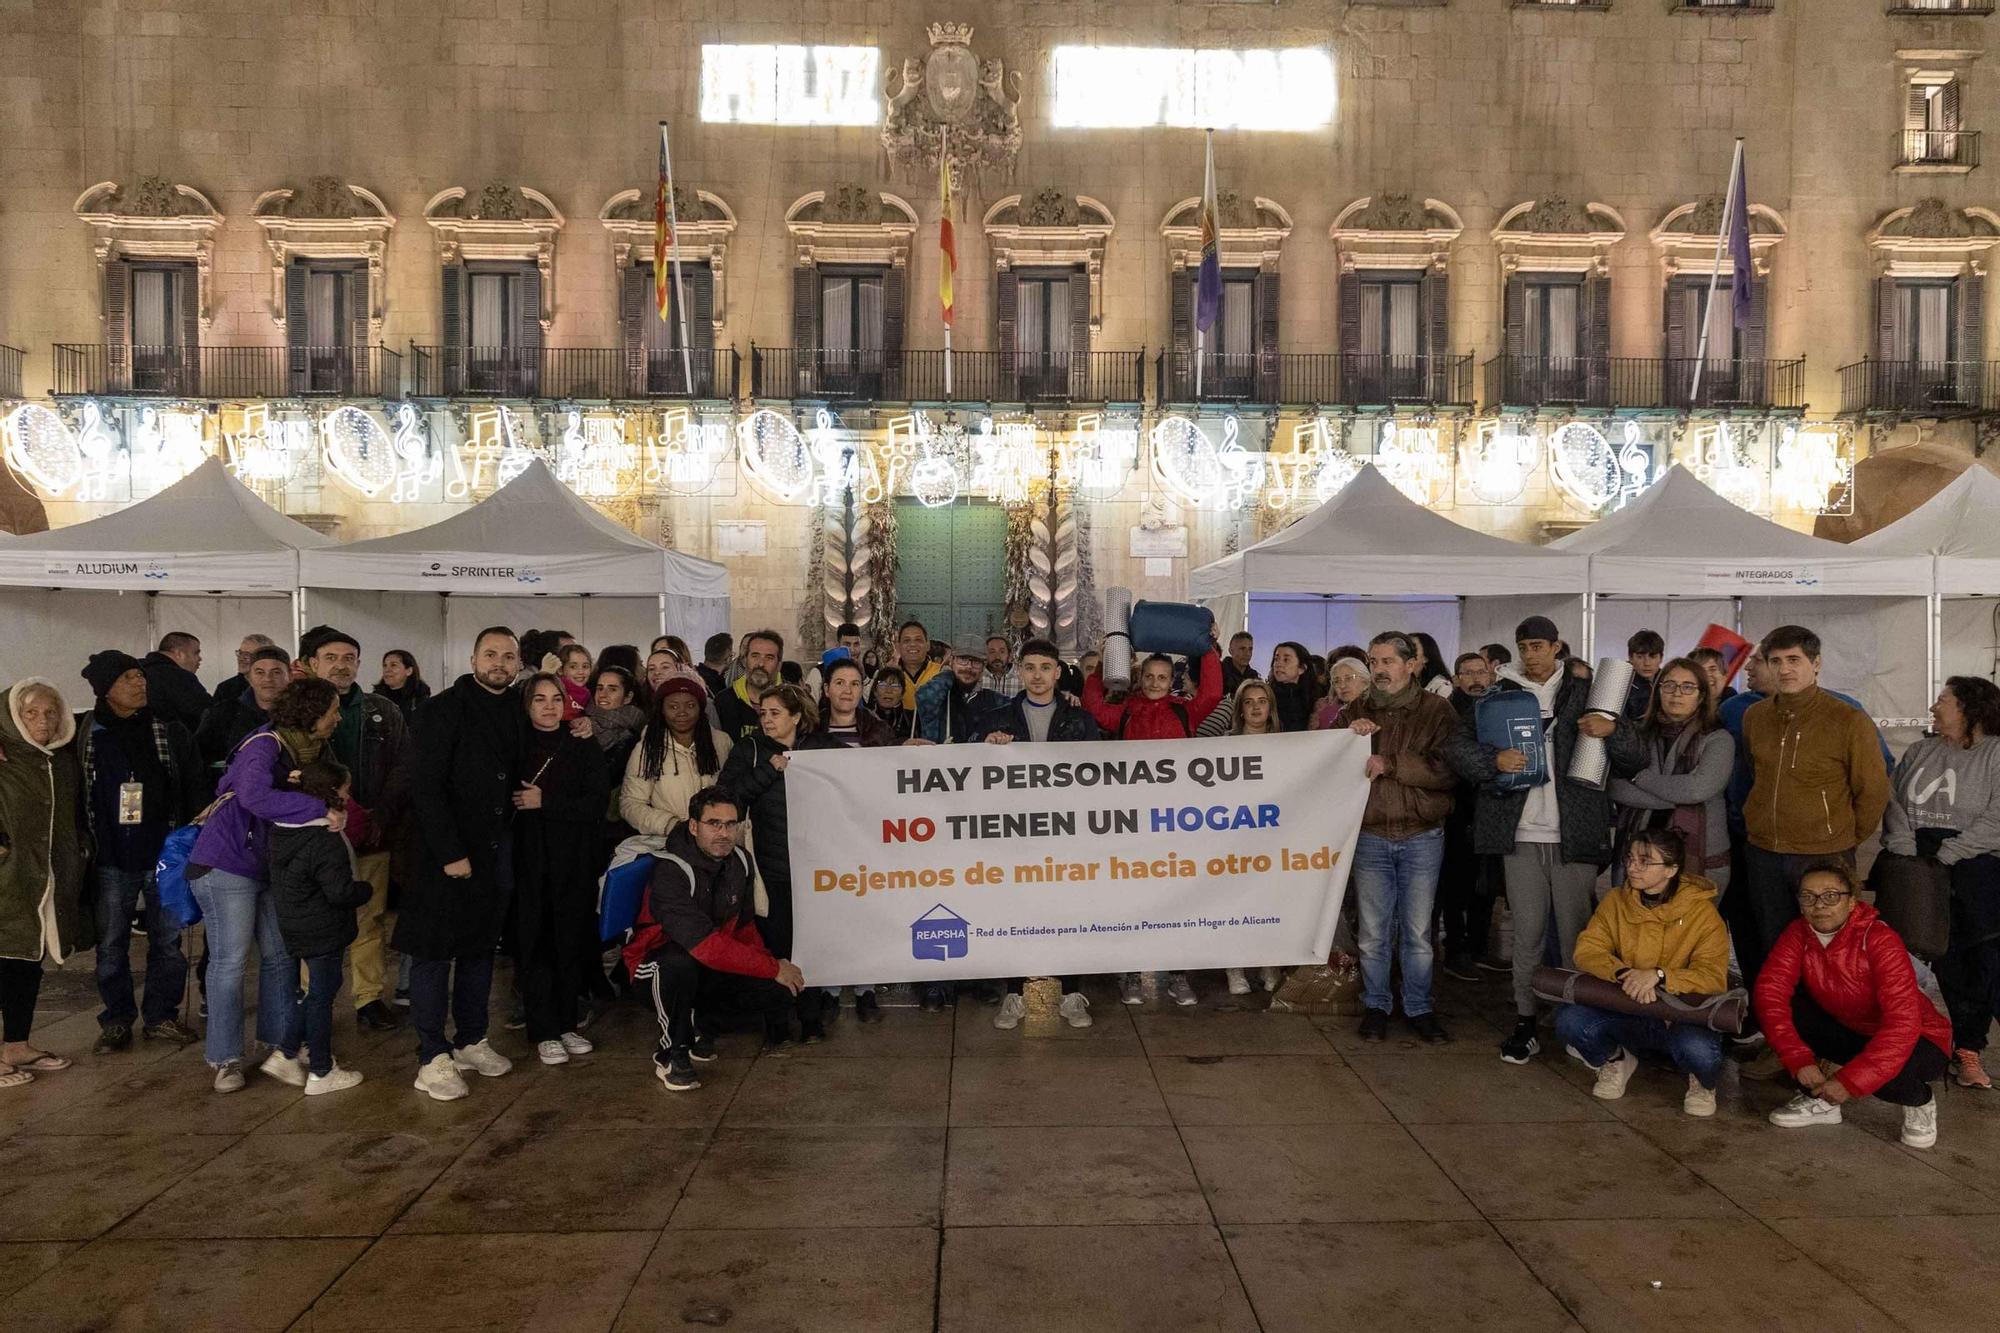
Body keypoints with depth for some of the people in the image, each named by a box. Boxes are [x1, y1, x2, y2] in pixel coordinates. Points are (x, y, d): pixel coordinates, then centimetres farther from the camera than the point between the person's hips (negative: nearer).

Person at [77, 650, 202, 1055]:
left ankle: (161, 1016, 21)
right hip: (111, 861, -1)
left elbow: (194, 786, 4)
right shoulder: (83, 733, -2)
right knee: (111, 946, 8)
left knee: (167, 942, 8)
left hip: (165, 856, 1)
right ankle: (117, 1021, 22)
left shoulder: (170, 731, 1)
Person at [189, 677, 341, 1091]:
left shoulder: (304, 751, 8)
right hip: (226, 866, -9)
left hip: (267, 868, 9)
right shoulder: (265, 746, -19)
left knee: (280, 956, 9)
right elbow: (255, 795, -37)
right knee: (230, 963, -1)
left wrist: (337, 812, -11)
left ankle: (281, 1050, 18)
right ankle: (225, 1060, 11)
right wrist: (319, 809, -36)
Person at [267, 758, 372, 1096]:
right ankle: (321, 1072, 13)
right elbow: (341, 892, -26)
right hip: (323, 930, -9)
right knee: (322, 994, 2)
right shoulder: (327, 841, -25)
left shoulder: (283, 829, 3)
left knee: (319, 990, 23)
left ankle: (287, 1052, 28)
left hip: (296, 926, 9)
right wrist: (367, 888, -7)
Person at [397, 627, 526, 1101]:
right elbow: (425, 787, -16)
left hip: (495, 849, 7)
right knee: (435, 951, 0)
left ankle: (472, 1040, 26)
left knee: (480, 947, 15)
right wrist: (450, 853, -19)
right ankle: (433, 1059, 5)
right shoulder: (445, 710, -11)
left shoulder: (516, 713, 9)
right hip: (445, 852, -7)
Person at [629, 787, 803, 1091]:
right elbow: (705, 945, -34)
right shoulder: (670, 872, -26)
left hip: (717, 969, 6)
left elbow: (745, 926, 9)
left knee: (784, 990, -15)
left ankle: (702, 1025, 11)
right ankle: (671, 1055, -16)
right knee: (680, 962, -40)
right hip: (660, 962, -6)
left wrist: (767, 959, -12)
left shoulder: (740, 862, -2)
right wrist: (773, 968, -30)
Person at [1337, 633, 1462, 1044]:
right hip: (1371, 837, 2)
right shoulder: (1357, 711, 7)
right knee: (1373, 931, 9)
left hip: (1422, 837, -2)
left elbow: (1448, 770, -15)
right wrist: (1348, 735, -14)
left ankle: (1418, 1007, 22)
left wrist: (1389, 764, -18)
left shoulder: (1437, 711, -3)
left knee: (1417, 932, 8)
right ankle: (1375, 1006, 22)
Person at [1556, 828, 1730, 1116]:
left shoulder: (1702, 913, -10)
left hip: (1683, 1017, -3)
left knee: (1698, 1049, -38)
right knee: (1568, 1020, -26)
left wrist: (1658, 976, -34)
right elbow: (1587, 950, -7)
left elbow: (1714, 977, -19)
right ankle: (1615, 1060, 10)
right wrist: (1624, 973, -27)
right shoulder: (1615, 902, 0)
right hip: (1626, 1012, 3)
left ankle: (1701, 1082, 3)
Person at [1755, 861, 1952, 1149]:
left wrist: (1850, 1081, -36)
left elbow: (1903, 1022, -33)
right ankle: (1820, 1098, -1)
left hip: (1914, 1040, -4)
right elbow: (1769, 991, -23)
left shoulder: (1880, 940, -26)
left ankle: (1919, 1100, 1)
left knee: (1888, 1068, -37)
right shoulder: (1798, 934, -13)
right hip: (1849, 1032, 4)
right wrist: (1800, 1060, -34)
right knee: (1785, 1006, -19)